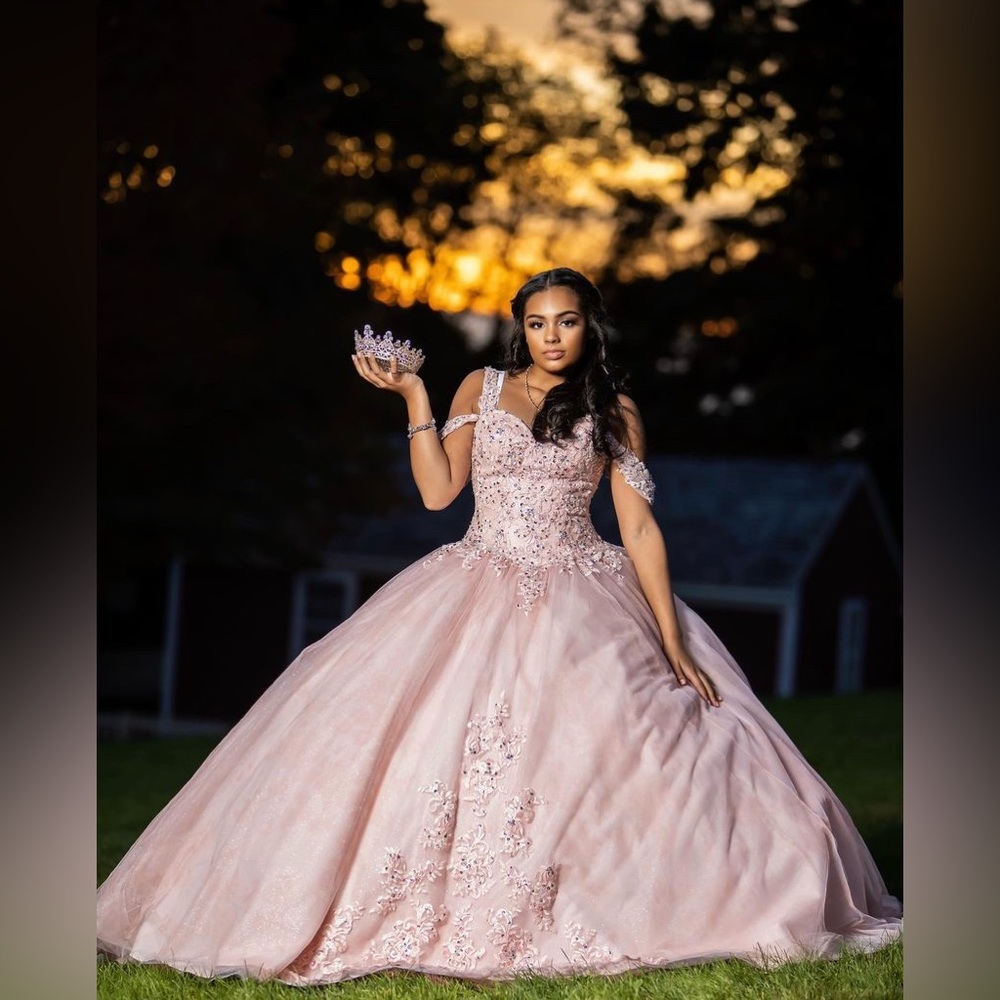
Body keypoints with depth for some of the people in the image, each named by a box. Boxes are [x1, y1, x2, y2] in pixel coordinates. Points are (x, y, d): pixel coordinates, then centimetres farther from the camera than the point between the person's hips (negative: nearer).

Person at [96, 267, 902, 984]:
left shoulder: (615, 411, 5)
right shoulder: (482, 388, 9)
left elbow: (639, 527, 0)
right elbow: (438, 491, 1)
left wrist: (674, 644, -6)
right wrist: (414, 400, -6)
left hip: (586, 603, -1)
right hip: (479, 594, 1)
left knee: (614, 740, -13)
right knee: (429, 737, -12)